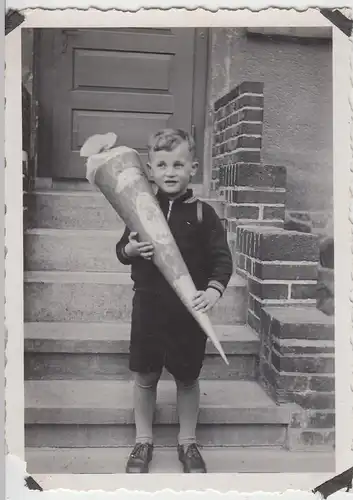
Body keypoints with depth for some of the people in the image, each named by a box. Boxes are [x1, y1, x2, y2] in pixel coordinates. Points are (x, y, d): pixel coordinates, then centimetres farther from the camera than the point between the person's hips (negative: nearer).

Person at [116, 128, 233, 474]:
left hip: (189, 310, -1)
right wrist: (129, 249, -13)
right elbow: (121, 249, 10)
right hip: (148, 306, 2)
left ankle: (187, 442, 33)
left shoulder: (202, 213, -4)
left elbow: (222, 257, -6)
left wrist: (214, 289, -22)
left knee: (187, 378, 12)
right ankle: (143, 441, 31)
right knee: (145, 376, 12)